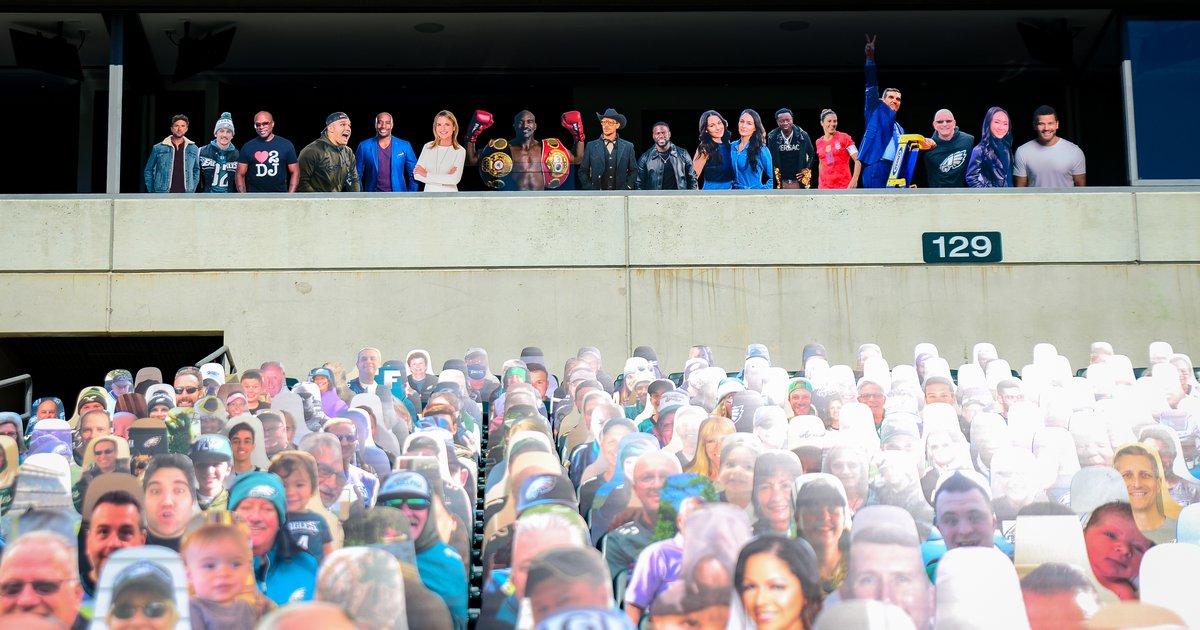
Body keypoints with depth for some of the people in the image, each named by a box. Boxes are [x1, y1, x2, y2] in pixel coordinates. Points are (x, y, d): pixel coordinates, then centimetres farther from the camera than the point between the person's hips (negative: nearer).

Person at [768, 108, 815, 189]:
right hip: (781, 182, 0)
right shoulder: (772, 137, -4)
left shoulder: (802, 135, -4)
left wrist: (807, 170, 0)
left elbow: (811, 154, 10)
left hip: (798, 181, 0)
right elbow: (769, 158, 8)